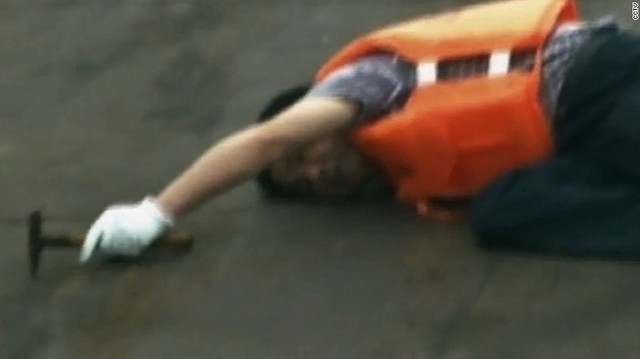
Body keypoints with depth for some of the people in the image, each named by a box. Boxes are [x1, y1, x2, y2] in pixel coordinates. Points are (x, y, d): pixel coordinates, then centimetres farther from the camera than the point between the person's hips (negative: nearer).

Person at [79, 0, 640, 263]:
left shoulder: (369, 74, -3)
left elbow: (267, 141, -12)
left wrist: (157, 213, -11)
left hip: (587, 74, -7)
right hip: (572, 131, 7)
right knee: (502, 213, -13)